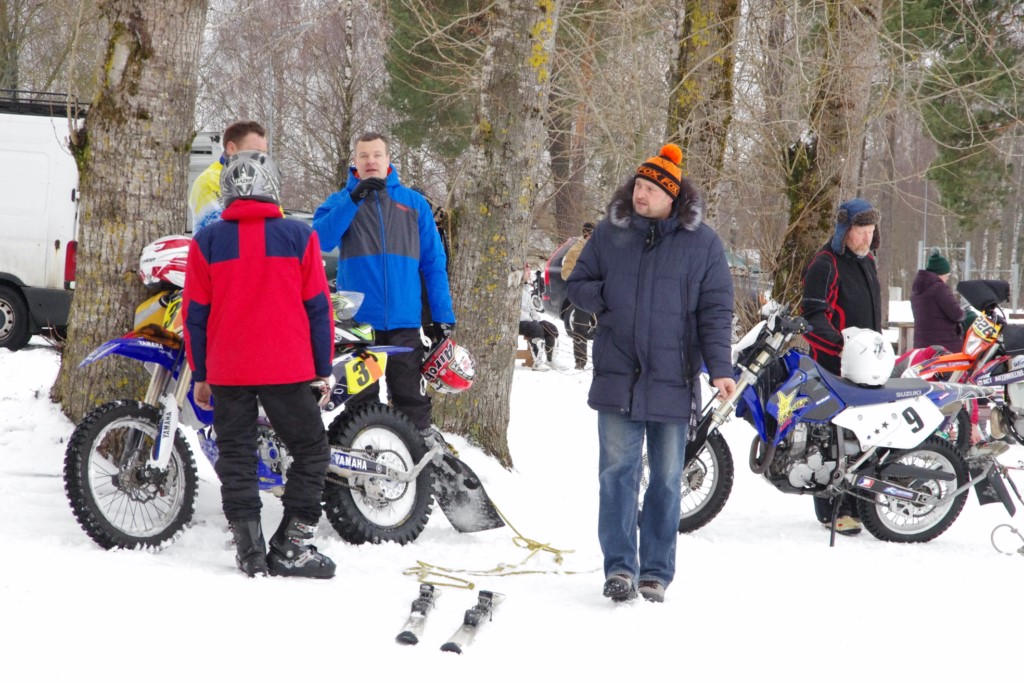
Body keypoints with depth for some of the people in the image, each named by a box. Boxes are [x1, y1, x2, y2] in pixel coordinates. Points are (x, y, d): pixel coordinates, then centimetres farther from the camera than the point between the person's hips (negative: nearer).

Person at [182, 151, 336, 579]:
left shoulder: (207, 241, 2)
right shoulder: (298, 237, 0)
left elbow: (195, 313, 4)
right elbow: (317, 306, 2)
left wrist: (200, 374, 12)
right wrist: (324, 367, 10)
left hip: (227, 371, 2)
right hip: (287, 368, -1)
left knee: (236, 457, 9)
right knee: (311, 450, 9)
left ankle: (250, 550, 5)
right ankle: (290, 548, 3)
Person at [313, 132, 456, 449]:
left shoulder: (413, 203, 10)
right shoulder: (341, 201, 8)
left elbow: (434, 262, 9)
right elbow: (321, 238, -12)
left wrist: (443, 315, 3)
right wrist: (353, 199, -20)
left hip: (404, 320, 0)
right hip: (356, 320, 0)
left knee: (411, 399, 2)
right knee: (361, 402, 8)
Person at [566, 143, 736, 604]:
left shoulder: (702, 243, 0)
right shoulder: (610, 234, 6)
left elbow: (716, 311, -2)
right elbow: (577, 285, 13)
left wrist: (720, 369, -12)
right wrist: (608, 296, -7)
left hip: (673, 381, -1)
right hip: (617, 377, 1)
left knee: (666, 479, 6)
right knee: (617, 472, -4)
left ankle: (656, 573, 14)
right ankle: (619, 566, 0)